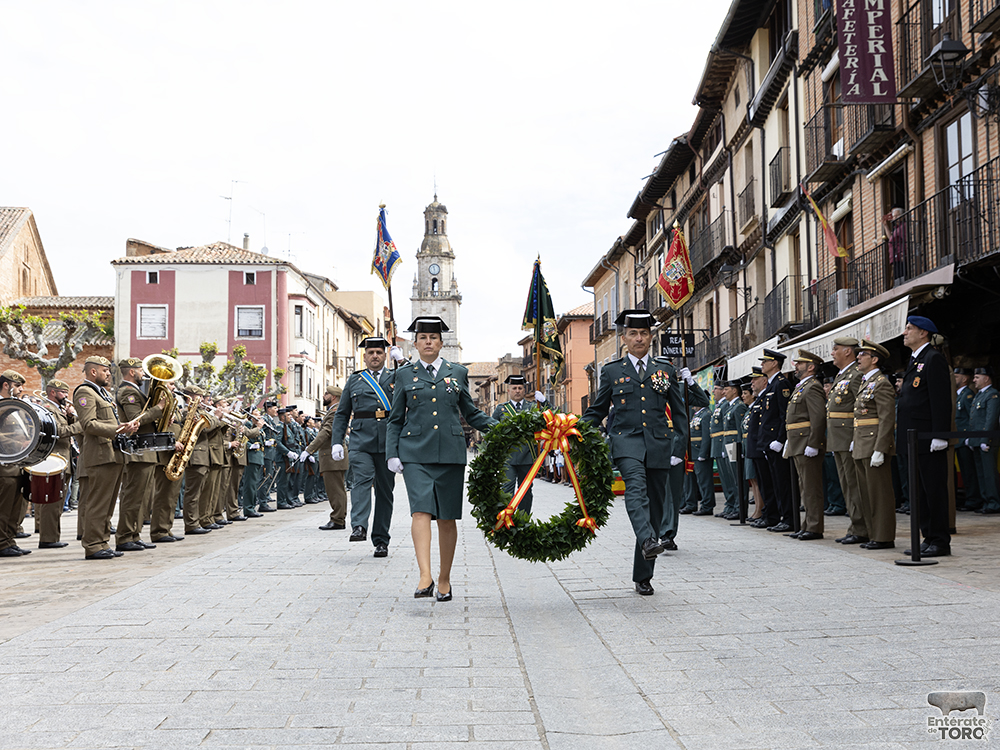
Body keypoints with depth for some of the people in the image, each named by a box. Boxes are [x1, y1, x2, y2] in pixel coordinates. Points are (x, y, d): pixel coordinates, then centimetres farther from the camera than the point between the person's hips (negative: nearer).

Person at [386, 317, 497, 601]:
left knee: (447, 518, 4)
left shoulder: (458, 372, 12)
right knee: (421, 511, -18)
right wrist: (392, 454, 1)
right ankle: (425, 576, -25)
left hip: (450, 452, 1)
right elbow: (395, 419, 12)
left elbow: (471, 414, 16)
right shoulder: (404, 374, 10)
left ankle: (444, 579, 16)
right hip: (415, 453, -1)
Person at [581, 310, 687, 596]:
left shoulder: (665, 369, 13)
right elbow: (597, 411, 16)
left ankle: (642, 576, 11)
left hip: (659, 444, 2)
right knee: (635, 486, -32)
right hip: (626, 439, -2)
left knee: (655, 505, 3)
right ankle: (647, 540, -52)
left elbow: (679, 412, 14)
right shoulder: (612, 371, 10)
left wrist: (679, 449, 5)